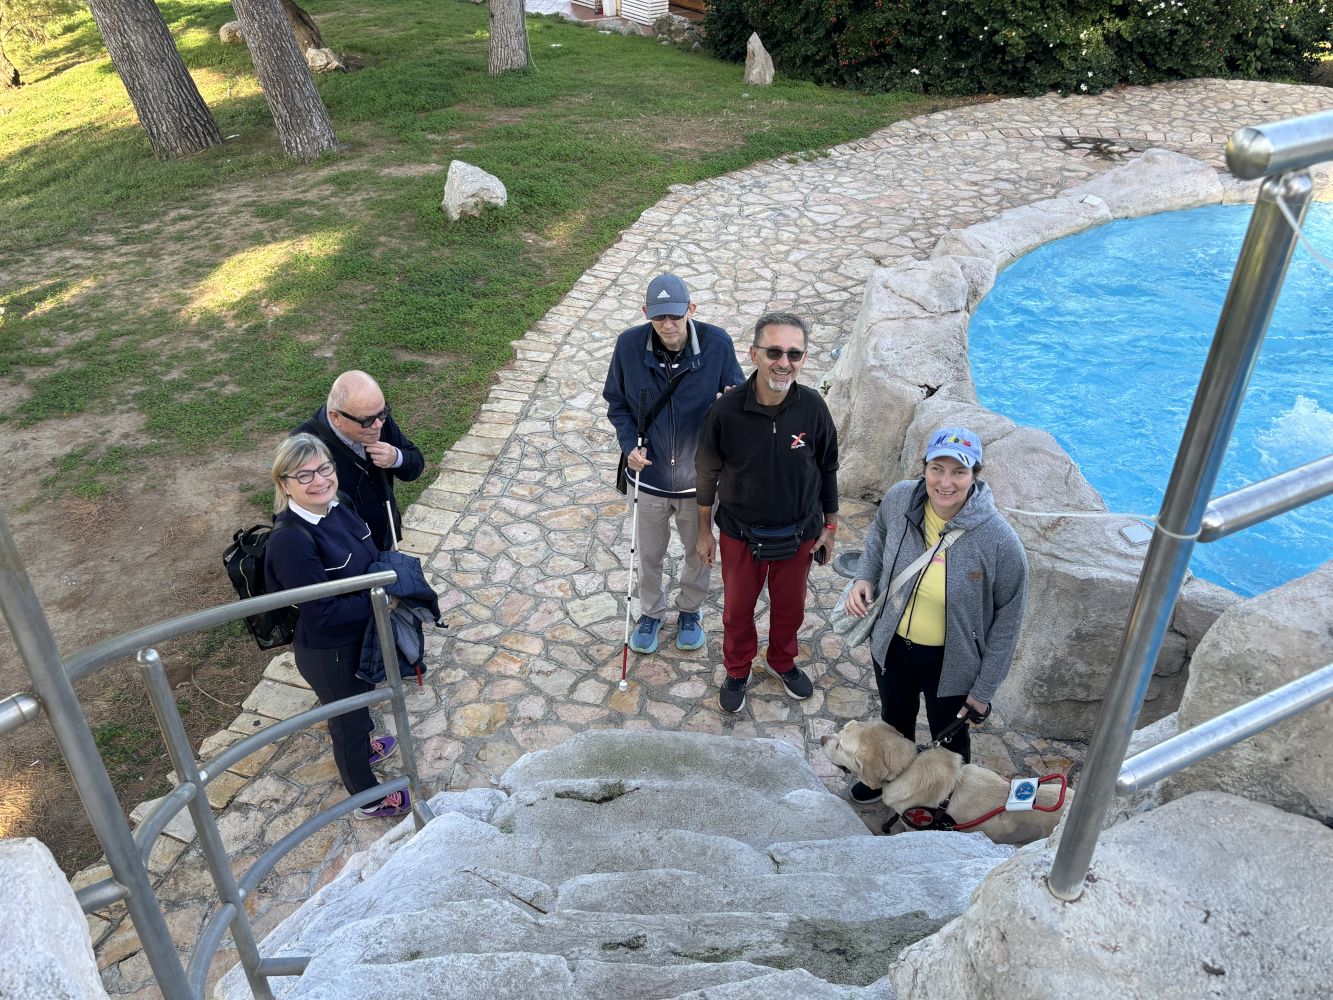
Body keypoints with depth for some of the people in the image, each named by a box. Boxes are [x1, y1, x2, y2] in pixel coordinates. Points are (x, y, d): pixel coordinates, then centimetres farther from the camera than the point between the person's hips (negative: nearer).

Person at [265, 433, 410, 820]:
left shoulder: (336, 507, -10)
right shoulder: (291, 540, -34)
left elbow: (372, 558, 6)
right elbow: (325, 613, -30)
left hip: (359, 634, 7)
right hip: (328, 653, -7)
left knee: (360, 699, 33)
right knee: (348, 719, 17)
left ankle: (363, 746, 64)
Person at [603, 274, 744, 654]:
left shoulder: (717, 343, -20)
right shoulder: (629, 345, -17)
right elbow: (616, 403, -2)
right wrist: (629, 445, -17)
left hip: (700, 476, 0)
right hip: (650, 474, 1)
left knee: (699, 551, 22)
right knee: (650, 554, 21)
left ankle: (689, 610, 50)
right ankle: (651, 611, 49)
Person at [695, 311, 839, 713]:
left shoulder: (813, 407, -19)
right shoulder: (726, 410, -23)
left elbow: (827, 469, -3)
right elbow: (706, 474, -8)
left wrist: (829, 526, 4)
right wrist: (704, 532, 1)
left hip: (799, 533, 1)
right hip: (740, 533, -1)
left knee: (790, 606, 24)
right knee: (737, 608, 20)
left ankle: (783, 661, 53)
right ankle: (737, 669, 48)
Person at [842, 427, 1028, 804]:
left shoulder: (999, 540, -30)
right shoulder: (899, 498, -20)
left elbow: (1007, 619, -16)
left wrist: (984, 690, -10)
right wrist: (864, 576, -10)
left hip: (952, 660, -3)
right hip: (892, 644, 3)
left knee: (949, 738, 24)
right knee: (894, 720, 31)